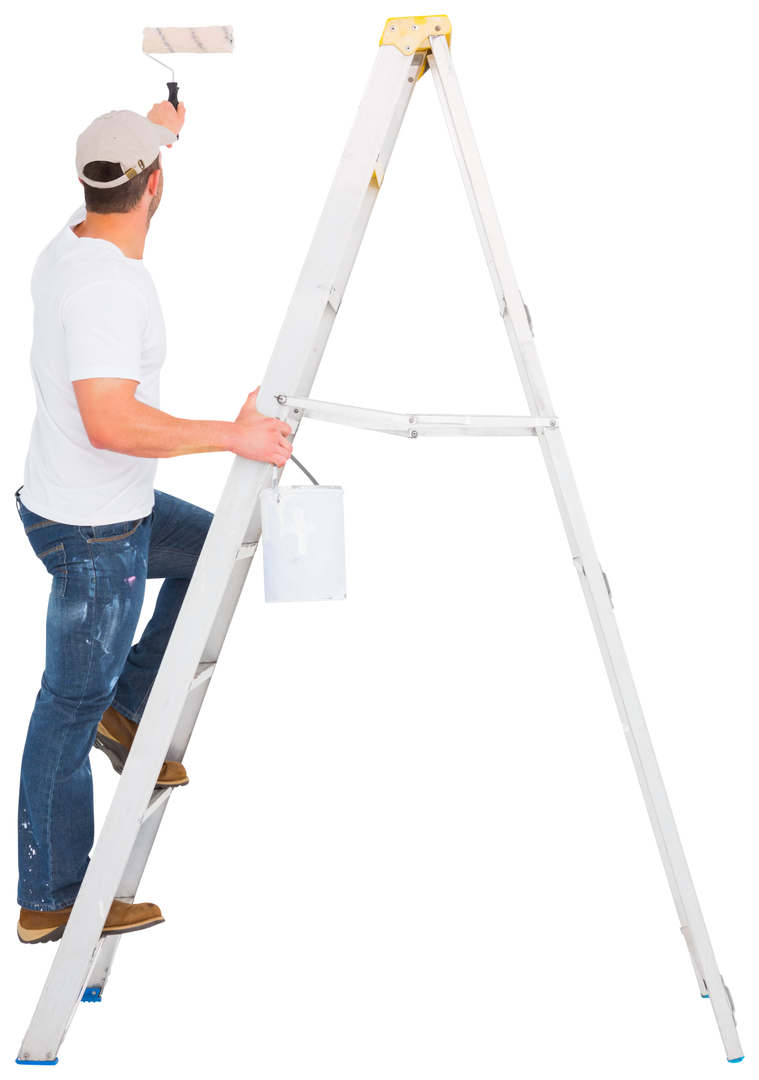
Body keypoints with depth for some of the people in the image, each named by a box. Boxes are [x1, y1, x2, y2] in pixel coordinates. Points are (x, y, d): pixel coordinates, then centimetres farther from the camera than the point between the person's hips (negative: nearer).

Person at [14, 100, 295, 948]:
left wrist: (151, 134, 40)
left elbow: (107, 207, 29)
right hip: (93, 534, -9)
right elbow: (111, 422, -37)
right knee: (69, 710, 2)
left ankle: (130, 708, 25)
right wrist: (230, 435, -31)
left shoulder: (70, 244, 2)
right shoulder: (105, 285, -27)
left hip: (111, 506, 9)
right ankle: (49, 904, 14)